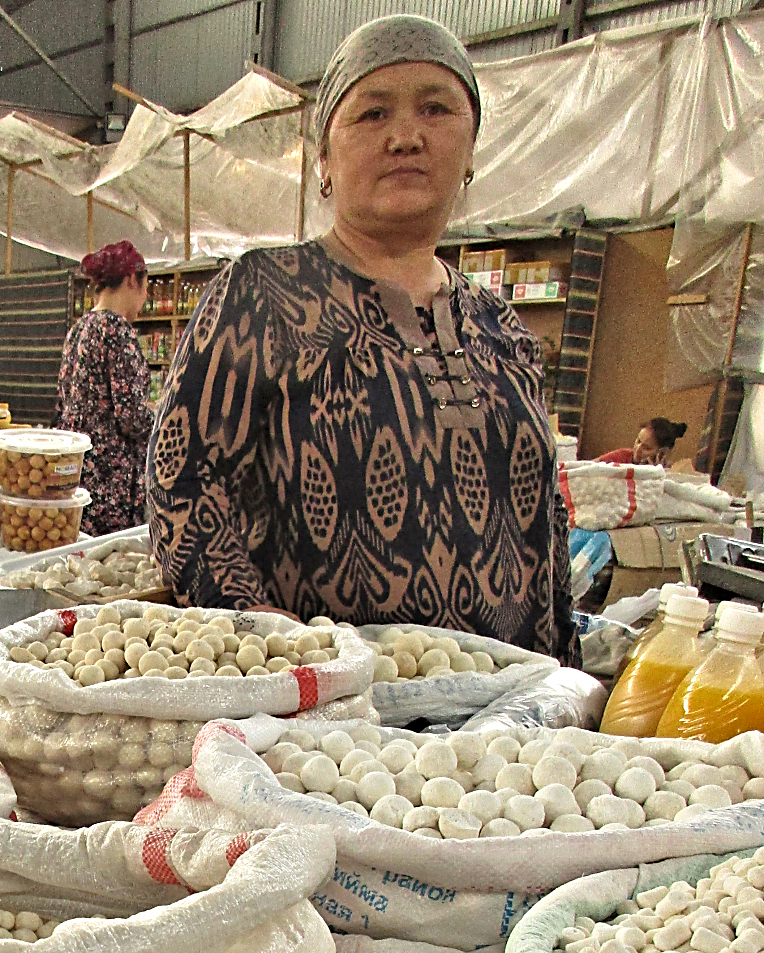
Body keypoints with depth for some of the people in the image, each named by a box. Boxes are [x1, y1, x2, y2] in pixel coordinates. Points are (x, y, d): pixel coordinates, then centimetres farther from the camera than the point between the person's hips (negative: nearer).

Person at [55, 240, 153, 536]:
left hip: (75, 464, 9)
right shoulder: (116, 327, -13)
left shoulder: (77, 329, 13)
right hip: (111, 474, -9)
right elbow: (132, 414, -18)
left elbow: (63, 409, 16)